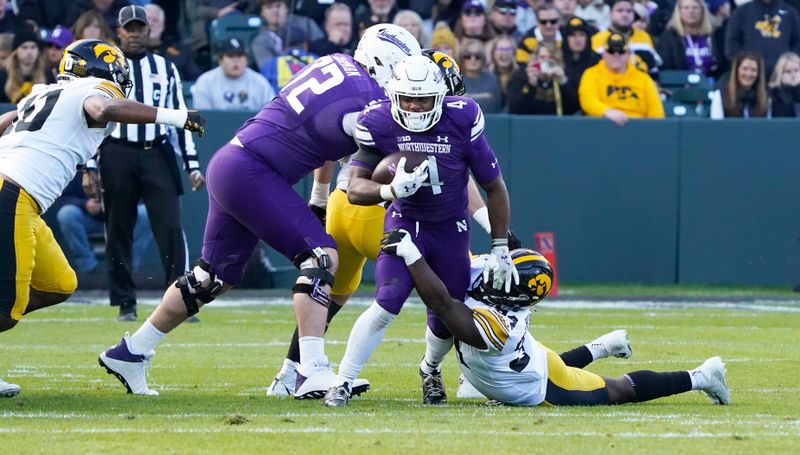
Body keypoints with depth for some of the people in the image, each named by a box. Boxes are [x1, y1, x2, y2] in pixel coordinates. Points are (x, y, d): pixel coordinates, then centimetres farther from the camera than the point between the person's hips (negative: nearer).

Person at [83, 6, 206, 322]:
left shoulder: (166, 69, 13)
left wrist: (192, 165, 8)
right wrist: (89, 169, -2)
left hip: (158, 155, 1)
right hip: (117, 156, -1)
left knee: (170, 227, -9)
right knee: (118, 230, 1)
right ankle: (126, 304, 9)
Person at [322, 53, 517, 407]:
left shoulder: (462, 121, -21)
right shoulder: (378, 123, -21)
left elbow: (494, 186, -9)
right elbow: (355, 189, -21)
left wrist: (500, 249, -7)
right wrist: (391, 189, -44)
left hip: (451, 229, 1)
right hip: (404, 221, -1)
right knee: (388, 302, -23)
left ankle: (430, 369, 36)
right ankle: (342, 384, -15)